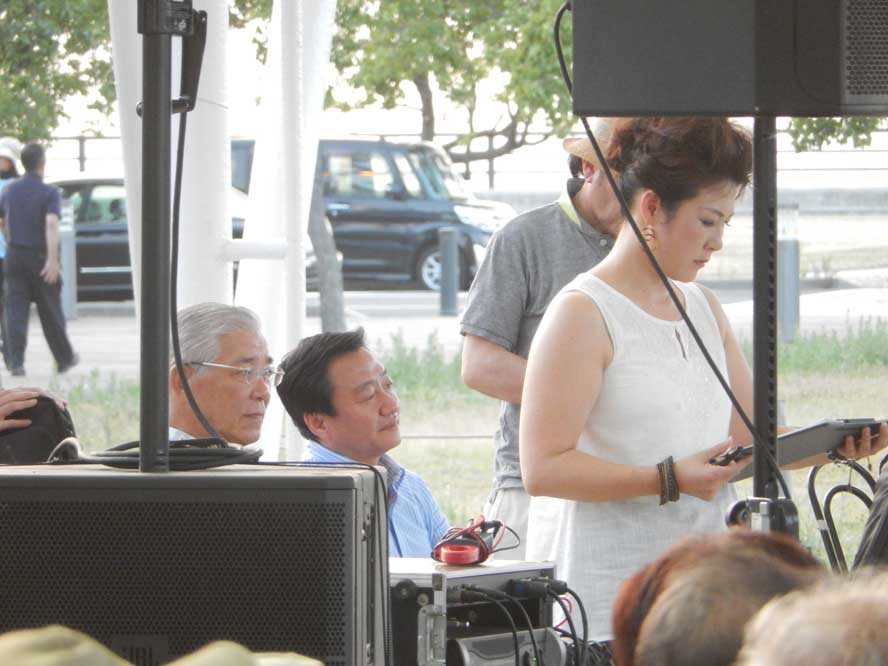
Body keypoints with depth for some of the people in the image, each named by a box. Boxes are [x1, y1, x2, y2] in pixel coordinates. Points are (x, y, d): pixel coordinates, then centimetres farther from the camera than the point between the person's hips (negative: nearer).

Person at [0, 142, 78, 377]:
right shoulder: (49, 192, -10)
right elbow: (51, 224, -24)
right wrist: (53, 259, -29)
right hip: (39, 257, -3)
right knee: (50, 311, 10)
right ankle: (64, 358, 26)